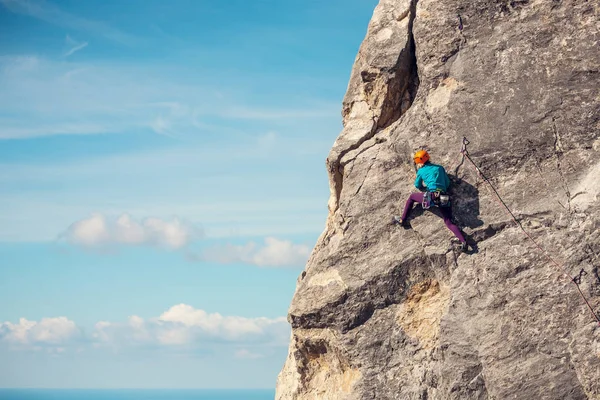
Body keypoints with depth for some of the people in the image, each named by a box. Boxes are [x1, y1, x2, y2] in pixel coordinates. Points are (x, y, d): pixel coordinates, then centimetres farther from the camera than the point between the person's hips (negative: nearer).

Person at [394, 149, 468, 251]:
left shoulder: (421, 171, 12)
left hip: (431, 197, -3)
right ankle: (463, 241, -19)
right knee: (449, 223, 4)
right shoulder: (440, 168, 20)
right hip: (444, 199, 3)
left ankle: (402, 220, 24)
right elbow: (447, 183, 22)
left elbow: (418, 186, 26)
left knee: (412, 197, 25)